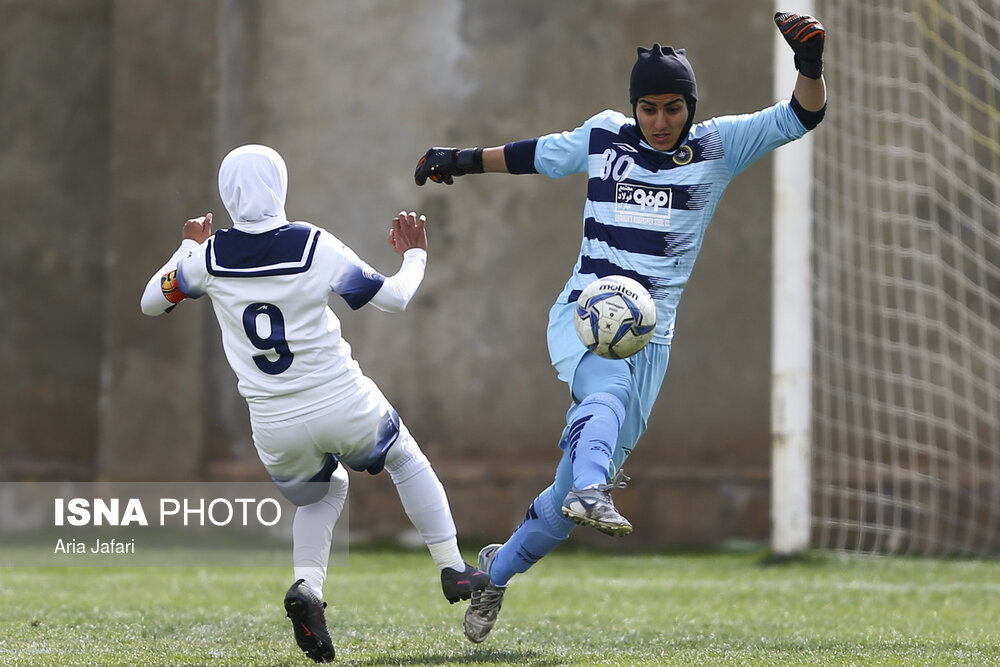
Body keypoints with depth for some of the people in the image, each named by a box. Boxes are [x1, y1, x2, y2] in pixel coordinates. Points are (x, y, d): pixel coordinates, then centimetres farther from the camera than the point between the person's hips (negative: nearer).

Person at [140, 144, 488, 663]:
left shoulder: (208, 256, -6)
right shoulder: (316, 247, -12)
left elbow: (152, 302, 12)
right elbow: (393, 299, -1)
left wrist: (188, 248, 26)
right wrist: (414, 256, 19)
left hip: (275, 426, 2)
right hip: (343, 405, -2)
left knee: (322, 493, 29)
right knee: (406, 462, 27)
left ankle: (307, 585, 3)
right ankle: (453, 570, 26)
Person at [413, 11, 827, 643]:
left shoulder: (718, 146, 4)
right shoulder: (604, 138, 8)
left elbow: (801, 117, -5)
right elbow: (536, 154, 25)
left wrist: (810, 64, -23)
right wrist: (464, 160, 30)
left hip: (649, 333, 1)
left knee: (574, 491, 2)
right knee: (610, 388, -37)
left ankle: (499, 568, 22)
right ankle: (590, 492, -61)